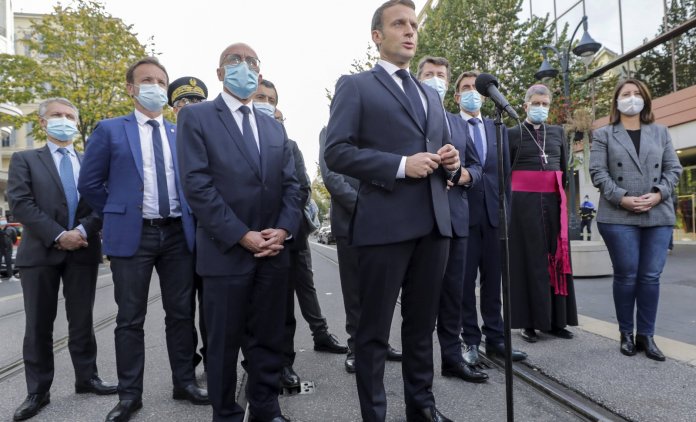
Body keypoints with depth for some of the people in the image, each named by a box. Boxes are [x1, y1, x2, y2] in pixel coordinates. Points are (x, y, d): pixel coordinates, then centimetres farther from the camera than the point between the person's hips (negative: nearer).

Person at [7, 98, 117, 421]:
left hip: (83, 251, 2)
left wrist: (82, 231, -13)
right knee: (38, 324, 4)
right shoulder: (24, 160, 8)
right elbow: (20, 204, -6)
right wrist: (57, 236, -15)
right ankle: (37, 391, 14)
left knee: (82, 321, 9)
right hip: (40, 252, -2)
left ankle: (87, 378, 21)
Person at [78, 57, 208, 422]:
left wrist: (190, 217, 9)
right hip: (132, 234, -3)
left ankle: (184, 383, 21)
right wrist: (118, 214, 7)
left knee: (181, 313, 8)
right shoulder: (110, 130, 3)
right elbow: (89, 184, 5)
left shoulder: (182, 135, 12)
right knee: (130, 319, 4)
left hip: (178, 234, 3)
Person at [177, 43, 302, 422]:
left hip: (274, 252, 5)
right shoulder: (196, 117, 0)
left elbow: (290, 184, 12)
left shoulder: (274, 127, 17)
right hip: (227, 251, -4)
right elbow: (197, 185, -10)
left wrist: (284, 229, -6)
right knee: (225, 342, 6)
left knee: (269, 338, 12)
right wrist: (242, 236, -15)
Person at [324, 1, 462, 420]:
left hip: (434, 222, 6)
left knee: (423, 322, 17)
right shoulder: (355, 85, 2)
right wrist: (401, 165, -17)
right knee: (375, 327, 4)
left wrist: (451, 162, 1)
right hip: (385, 223, -6)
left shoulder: (432, 95, 21)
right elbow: (336, 151, -9)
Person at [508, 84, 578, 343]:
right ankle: (529, 322, 2)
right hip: (524, 200, -4)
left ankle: (556, 320, 10)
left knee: (555, 257, 3)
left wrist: (560, 193, 9)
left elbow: (565, 168, 18)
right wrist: (514, 199, -4)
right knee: (529, 258, -3)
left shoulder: (557, 132, 15)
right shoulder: (513, 134, 4)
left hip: (554, 200, 4)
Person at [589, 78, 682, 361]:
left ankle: (646, 335, 12)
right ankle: (626, 333, 13)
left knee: (651, 277, 1)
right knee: (626, 276, -1)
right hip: (619, 216, -2)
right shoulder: (603, 134, 9)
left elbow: (673, 168, 10)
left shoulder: (661, 132, 17)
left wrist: (658, 194, -8)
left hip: (658, 215, 3)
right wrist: (622, 198, -14)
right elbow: (598, 172, -2)